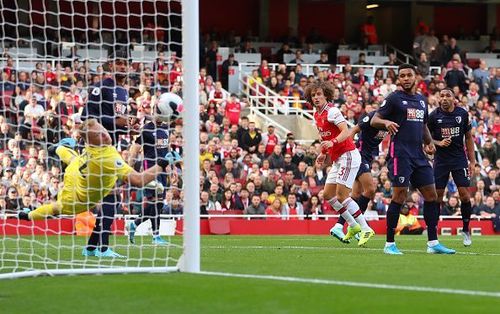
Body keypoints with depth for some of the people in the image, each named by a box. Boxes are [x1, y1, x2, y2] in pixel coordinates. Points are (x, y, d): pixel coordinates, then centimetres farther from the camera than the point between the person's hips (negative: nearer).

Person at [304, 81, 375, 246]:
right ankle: (353, 226, 19)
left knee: (341, 195, -16)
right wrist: (323, 153, 20)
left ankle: (366, 229, -13)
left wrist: (333, 142, -41)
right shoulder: (317, 115, 13)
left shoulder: (332, 111, -14)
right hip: (337, 159, 10)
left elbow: (346, 132, -26)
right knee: (328, 194, 9)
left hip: (348, 155, -10)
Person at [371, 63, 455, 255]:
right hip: (400, 154, -7)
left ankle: (433, 243, 9)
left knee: (431, 195, 4)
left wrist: (429, 142, 11)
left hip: (418, 156, 7)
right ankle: (389, 244, -4)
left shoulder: (421, 101, 17)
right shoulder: (394, 99, -2)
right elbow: (374, 121, -5)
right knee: (399, 196, -11)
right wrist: (386, 122, -27)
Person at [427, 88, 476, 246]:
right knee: (437, 196, -2)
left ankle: (466, 230, 10)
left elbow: (468, 138, 9)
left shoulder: (463, 114, 1)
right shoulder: (434, 116, -4)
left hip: (459, 159, 1)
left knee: (465, 195, -6)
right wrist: (439, 143, -16)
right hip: (441, 160, -1)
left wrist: (472, 161, 6)